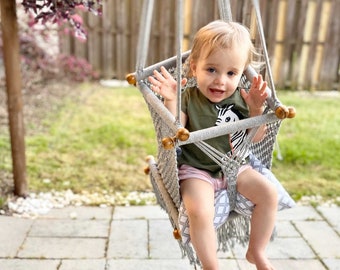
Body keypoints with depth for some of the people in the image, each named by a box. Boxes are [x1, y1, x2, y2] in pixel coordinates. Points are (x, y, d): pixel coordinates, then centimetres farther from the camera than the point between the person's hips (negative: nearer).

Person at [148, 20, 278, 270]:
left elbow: (256, 137, 3)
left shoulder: (241, 97, -1)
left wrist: (256, 109, -14)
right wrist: (170, 101, -33)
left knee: (269, 193, -9)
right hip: (196, 168, -4)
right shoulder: (187, 98, -12)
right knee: (200, 210, -29)